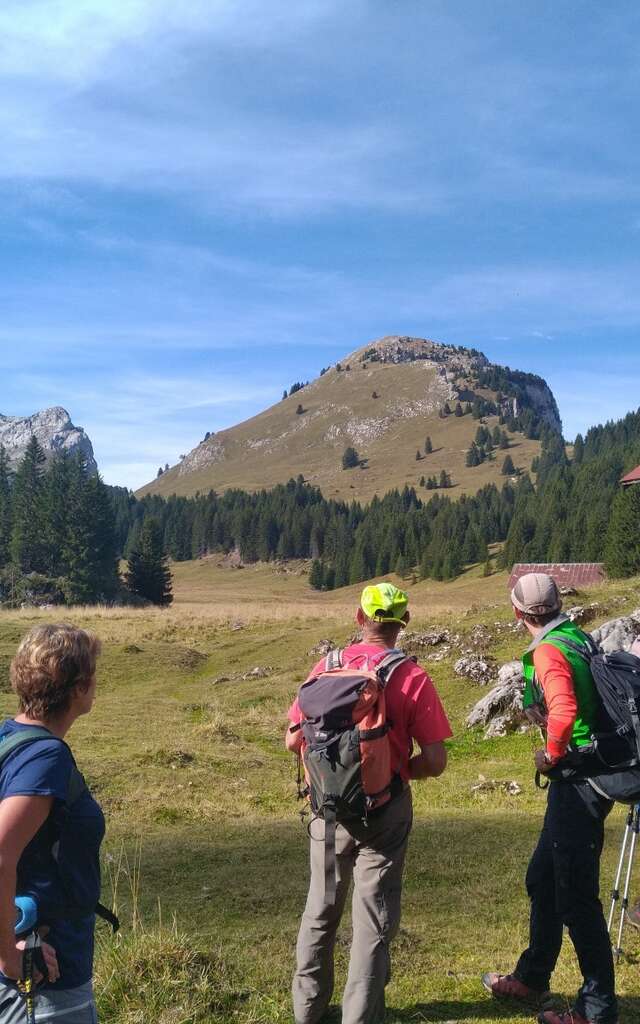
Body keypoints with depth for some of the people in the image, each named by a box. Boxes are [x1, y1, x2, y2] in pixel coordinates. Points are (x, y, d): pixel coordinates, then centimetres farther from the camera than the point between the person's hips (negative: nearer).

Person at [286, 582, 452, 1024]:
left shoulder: (326, 668, -6)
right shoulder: (414, 679, -13)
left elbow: (294, 740, -2)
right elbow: (435, 762, -13)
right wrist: (402, 768, 7)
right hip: (386, 811, -3)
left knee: (320, 911, 21)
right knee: (374, 919, 12)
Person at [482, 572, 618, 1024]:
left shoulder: (548, 651, -19)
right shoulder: (578, 637, 8)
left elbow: (564, 713, -33)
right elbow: (586, 701, 20)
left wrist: (552, 755, -16)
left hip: (578, 782, -10)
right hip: (589, 777, 10)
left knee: (576, 896, 2)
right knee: (543, 879, 21)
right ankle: (532, 979, 36)